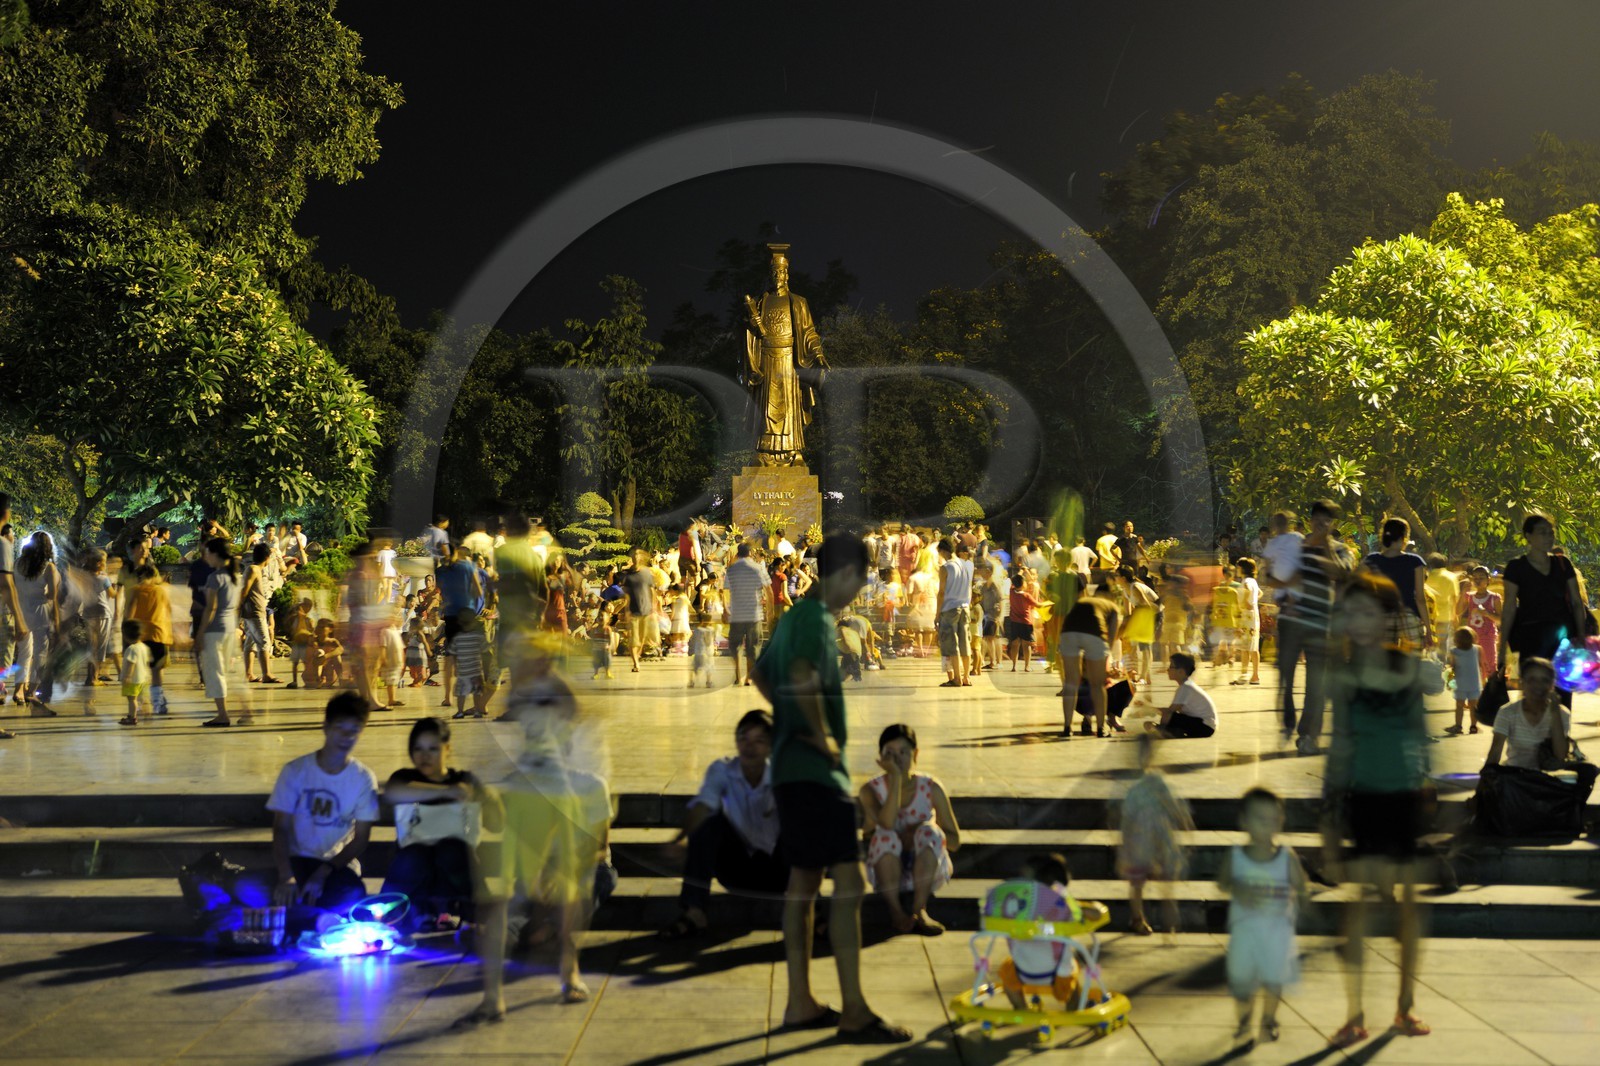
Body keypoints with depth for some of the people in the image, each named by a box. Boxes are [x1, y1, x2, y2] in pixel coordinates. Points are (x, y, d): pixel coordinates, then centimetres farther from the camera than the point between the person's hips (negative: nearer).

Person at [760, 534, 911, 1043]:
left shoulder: (794, 616, 15)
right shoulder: (817, 618, -14)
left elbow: (762, 673, 30)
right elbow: (803, 676, -32)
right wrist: (823, 734, -19)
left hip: (791, 765, 10)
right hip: (817, 770, -10)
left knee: (803, 882, 13)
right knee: (848, 883, -11)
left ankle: (800, 1003, 18)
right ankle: (855, 1012, -11)